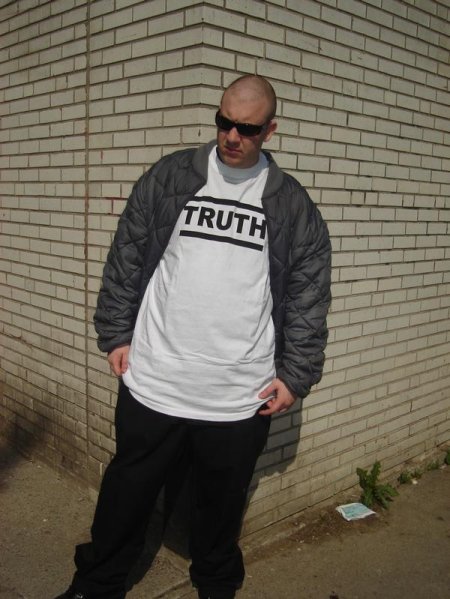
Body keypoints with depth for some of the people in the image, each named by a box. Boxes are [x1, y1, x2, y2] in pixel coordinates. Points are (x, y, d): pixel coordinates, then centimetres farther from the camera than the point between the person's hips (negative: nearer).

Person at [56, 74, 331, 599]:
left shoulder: (294, 206, 3)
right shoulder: (168, 178, 2)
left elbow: (308, 297, 4)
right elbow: (125, 263, 6)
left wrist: (295, 374, 1)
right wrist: (116, 334, 3)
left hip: (241, 398, 1)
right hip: (153, 384, 0)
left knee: (221, 502, 17)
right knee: (127, 493, 15)